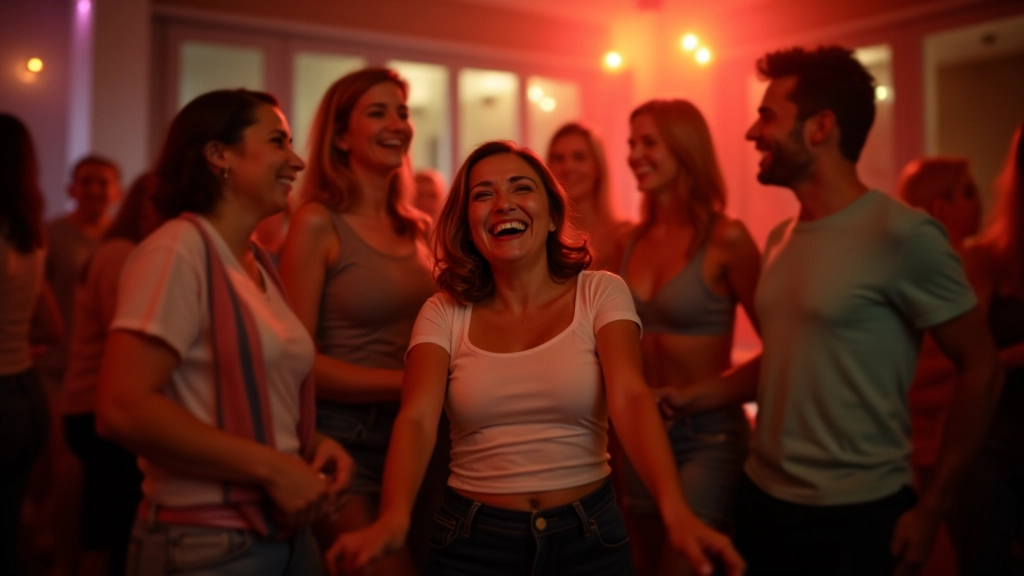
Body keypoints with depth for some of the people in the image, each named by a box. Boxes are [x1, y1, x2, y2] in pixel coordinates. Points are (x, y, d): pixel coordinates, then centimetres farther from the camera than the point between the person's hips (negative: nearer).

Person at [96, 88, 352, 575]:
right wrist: (272, 467, -20)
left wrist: (314, 444, 0)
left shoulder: (261, 264, 10)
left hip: (286, 531, 7)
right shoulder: (179, 250, -14)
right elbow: (122, 409, -23)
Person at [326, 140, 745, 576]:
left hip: (588, 537, 0)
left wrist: (674, 510, -35)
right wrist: (394, 518, -35)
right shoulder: (444, 314, -3)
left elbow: (630, 399, -19)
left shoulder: (600, 294, -5)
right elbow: (417, 420, -16)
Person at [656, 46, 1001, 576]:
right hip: (761, 498, 6)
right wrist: (692, 397, 2)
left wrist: (932, 508, -8)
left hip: (856, 515, -6)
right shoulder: (780, 239, 6)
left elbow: (979, 367, -10)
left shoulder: (902, 235, -14)